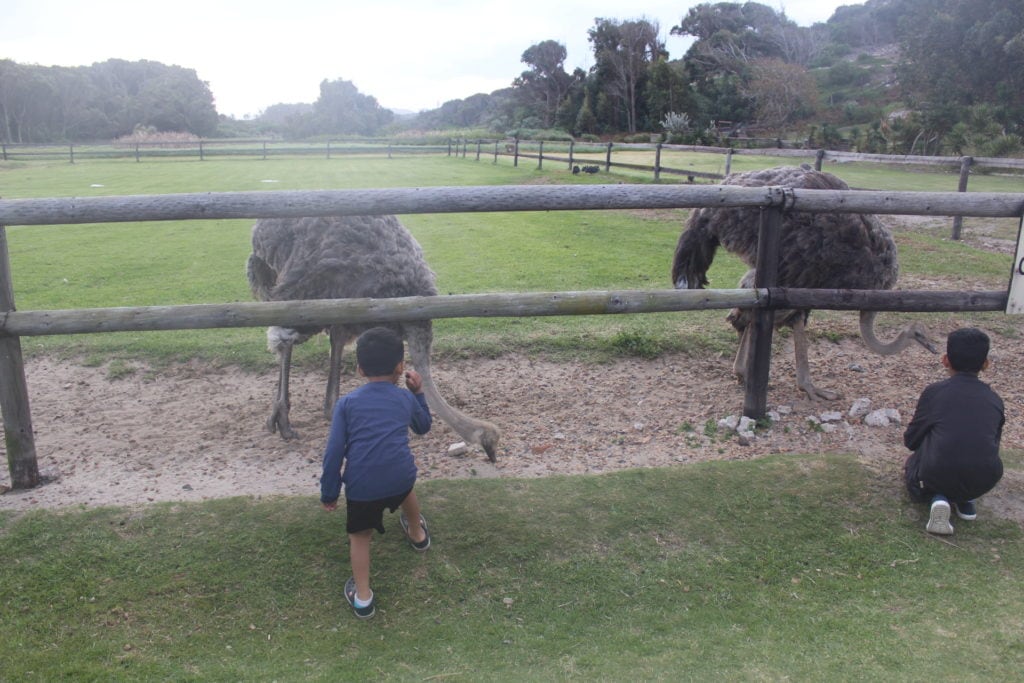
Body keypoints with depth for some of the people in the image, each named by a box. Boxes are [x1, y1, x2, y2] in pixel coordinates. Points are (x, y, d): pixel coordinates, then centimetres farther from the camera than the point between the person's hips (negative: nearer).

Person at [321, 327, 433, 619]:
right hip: (400, 478, 2)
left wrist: (329, 493, 11)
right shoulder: (406, 399, 12)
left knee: (360, 534, 23)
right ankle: (418, 534, 62)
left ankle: (362, 597, 21)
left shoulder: (346, 403, 7)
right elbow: (424, 427, 33)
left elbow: (333, 452, 2)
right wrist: (418, 392, 37)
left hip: (361, 486, -2)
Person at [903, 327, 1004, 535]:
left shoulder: (933, 392, 3)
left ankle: (937, 498, 0)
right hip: (984, 482, 3)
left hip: (937, 476, -3)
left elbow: (910, 441, 8)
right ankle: (964, 500, 15)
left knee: (912, 465, 30)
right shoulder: (995, 400, 10)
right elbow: (993, 444, 20)